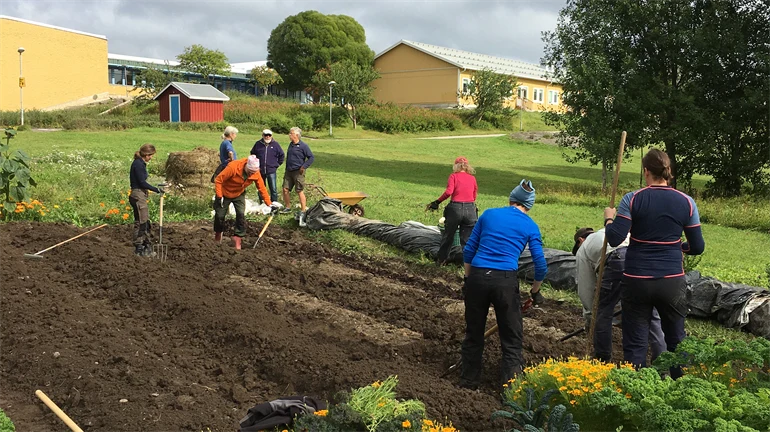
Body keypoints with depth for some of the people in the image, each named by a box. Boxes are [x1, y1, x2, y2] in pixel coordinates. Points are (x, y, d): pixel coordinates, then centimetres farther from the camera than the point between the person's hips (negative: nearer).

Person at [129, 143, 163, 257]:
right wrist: (156, 189, -12)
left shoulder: (141, 163, 15)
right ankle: (139, 249, 1)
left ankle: (147, 247, 19)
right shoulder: (138, 164, -15)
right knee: (140, 222, -5)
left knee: (145, 222, 13)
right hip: (138, 195, -10)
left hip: (141, 195, 10)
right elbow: (142, 183, -18)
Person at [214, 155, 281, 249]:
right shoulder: (233, 167, -34)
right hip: (224, 193, -3)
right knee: (220, 215, 4)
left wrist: (269, 203, -13)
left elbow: (262, 188, -11)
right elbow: (218, 180, -26)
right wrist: (219, 196, -26)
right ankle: (218, 234, 31)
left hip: (239, 194, 3)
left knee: (241, 215, -12)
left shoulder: (256, 173, -21)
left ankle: (238, 237, 2)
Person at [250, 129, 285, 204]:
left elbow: (282, 155, 11)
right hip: (260, 171, 2)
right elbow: (253, 154, 18)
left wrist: (277, 164, 7)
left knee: (273, 189, -5)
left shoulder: (275, 144, 0)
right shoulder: (258, 144, 3)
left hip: (271, 170, -2)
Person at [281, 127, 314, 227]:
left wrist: (304, 167, -16)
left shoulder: (303, 146, -11)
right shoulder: (291, 144, 12)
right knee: (285, 189, 7)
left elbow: (311, 157, -10)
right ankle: (288, 207, 24)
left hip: (298, 172, -8)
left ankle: (303, 212, -2)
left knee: (300, 191, -7)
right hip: (289, 171, 8)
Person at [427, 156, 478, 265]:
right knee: (467, 239, 9)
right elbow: (475, 196, 8)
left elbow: (448, 192, -14)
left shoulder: (454, 176, 0)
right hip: (470, 209, 2)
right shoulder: (472, 178, 9)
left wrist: (437, 202, -6)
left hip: (455, 208, -2)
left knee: (448, 236, 15)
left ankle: (441, 260, 26)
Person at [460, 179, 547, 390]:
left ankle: (469, 382, 31)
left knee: (473, 333, 18)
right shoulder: (530, 226, 6)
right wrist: (535, 292, 21)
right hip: (506, 281, -2)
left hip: (477, 277, 2)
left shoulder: (489, 214, 10)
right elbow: (540, 266, 6)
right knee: (511, 339, 10)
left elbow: (468, 250, 10)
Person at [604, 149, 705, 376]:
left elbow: (614, 239, -14)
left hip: (637, 281, -2)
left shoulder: (632, 199, -9)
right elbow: (698, 247, 1)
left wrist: (609, 218, 4)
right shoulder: (686, 202, -2)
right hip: (672, 281, 2)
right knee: (677, 340, 18)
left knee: (635, 343, 8)